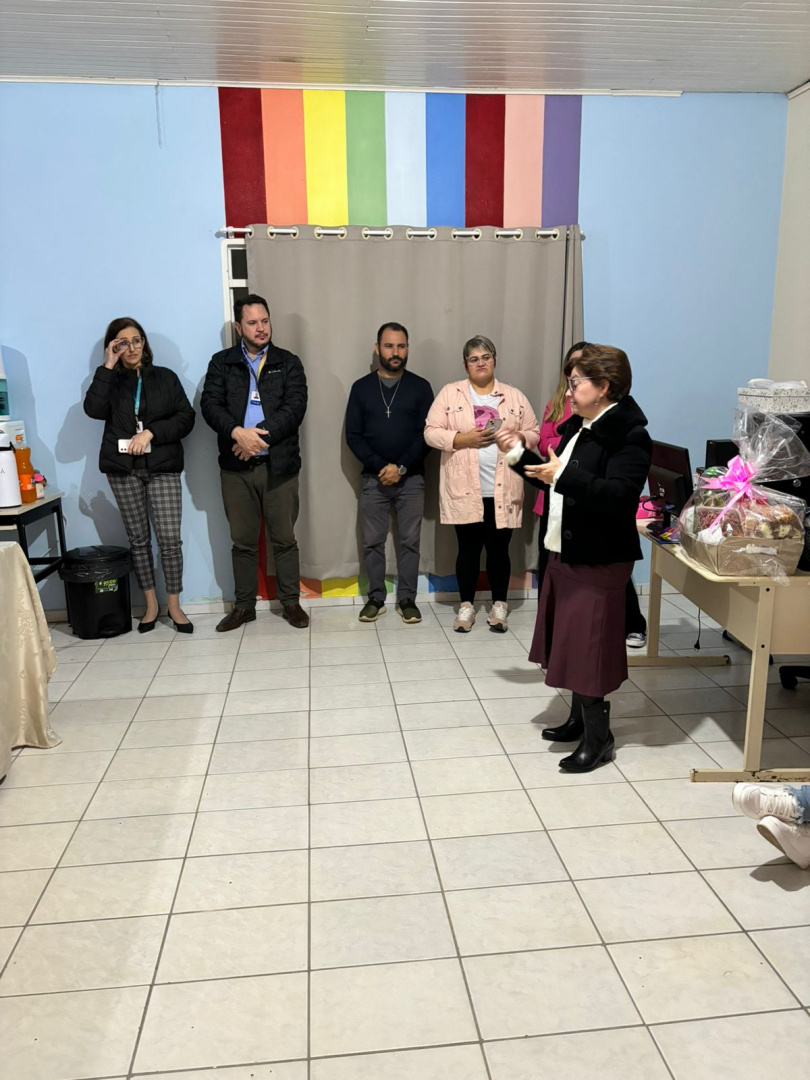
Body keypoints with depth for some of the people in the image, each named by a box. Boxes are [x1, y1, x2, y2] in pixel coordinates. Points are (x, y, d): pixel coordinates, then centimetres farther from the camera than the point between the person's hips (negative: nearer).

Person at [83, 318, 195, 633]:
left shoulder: (165, 377, 8)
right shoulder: (109, 381, 9)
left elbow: (186, 417, 1)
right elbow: (94, 410, -11)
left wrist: (151, 432, -12)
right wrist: (107, 367, -10)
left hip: (162, 466, -1)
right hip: (123, 469, 2)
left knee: (170, 538, -7)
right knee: (138, 539, 7)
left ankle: (174, 605, 6)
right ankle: (150, 604, 19)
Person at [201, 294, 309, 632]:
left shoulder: (288, 363, 5)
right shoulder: (221, 362, 8)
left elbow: (295, 407, -8)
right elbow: (210, 404, -4)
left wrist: (260, 435, -19)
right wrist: (238, 432, -22)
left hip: (279, 464, -1)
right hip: (236, 466, 1)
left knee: (284, 538, 6)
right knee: (242, 540, 10)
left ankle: (291, 602, 19)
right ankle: (244, 605, 21)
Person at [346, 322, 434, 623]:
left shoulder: (420, 387, 1)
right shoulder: (361, 387, 3)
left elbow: (427, 434, -5)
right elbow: (353, 436, -2)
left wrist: (401, 467, -15)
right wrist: (379, 466, -14)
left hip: (412, 479, -1)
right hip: (373, 478, 1)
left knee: (410, 541, 5)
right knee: (372, 541, 6)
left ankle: (407, 599, 17)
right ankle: (376, 598, 19)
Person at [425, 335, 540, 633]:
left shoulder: (515, 396, 9)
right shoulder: (450, 393, 3)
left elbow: (535, 433, 9)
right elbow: (431, 433, -3)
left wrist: (519, 437, -13)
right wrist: (463, 439, -16)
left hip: (503, 490, 1)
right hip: (464, 489, -1)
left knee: (499, 548, 8)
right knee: (468, 548, 7)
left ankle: (499, 605, 23)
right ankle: (466, 605, 21)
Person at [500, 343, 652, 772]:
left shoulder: (628, 435, -17)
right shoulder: (577, 427, 11)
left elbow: (619, 496, -30)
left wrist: (564, 476, -33)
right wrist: (519, 455, 16)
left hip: (598, 560, -9)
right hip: (564, 553, 9)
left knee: (589, 647, -2)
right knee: (569, 642, 17)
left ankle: (598, 737, 13)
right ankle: (579, 718, 33)